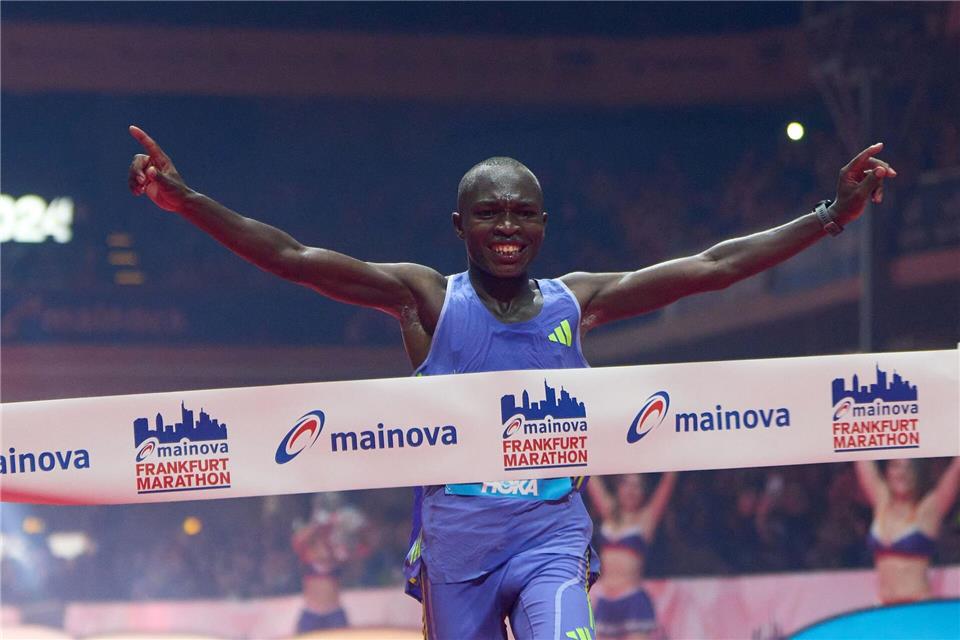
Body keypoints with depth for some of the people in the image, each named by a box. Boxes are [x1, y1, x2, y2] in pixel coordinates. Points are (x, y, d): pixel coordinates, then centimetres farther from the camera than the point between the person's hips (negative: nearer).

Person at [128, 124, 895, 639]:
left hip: (551, 535, 1)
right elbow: (294, 257, -6)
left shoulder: (576, 301, 8)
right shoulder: (425, 297, 2)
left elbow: (708, 266, 8)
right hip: (455, 536, -1)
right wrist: (187, 201, -16)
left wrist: (831, 216, 6)